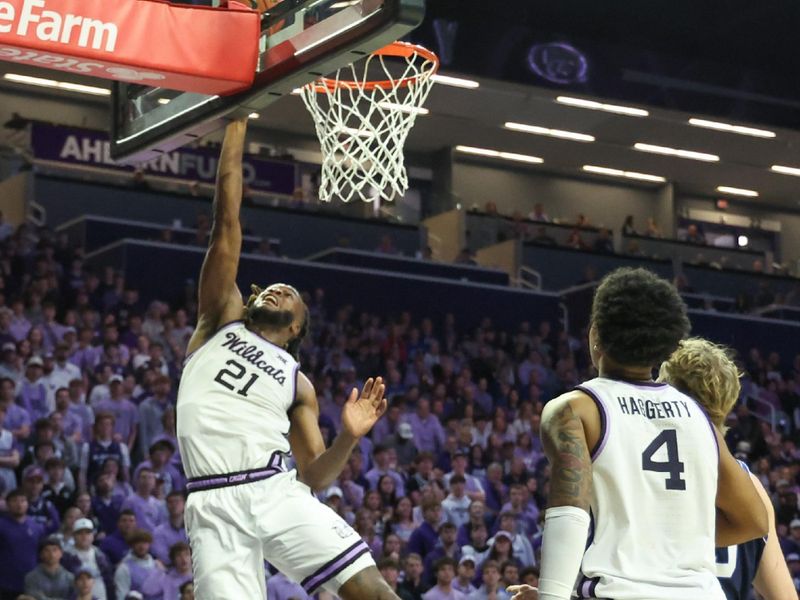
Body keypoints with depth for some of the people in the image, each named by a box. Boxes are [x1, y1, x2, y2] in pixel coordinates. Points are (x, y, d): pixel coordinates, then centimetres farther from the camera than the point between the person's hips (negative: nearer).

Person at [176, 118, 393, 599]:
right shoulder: (222, 320, 21)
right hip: (215, 506, -1)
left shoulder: (298, 384, 24)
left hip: (279, 493, 2)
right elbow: (227, 223, 15)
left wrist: (348, 437, -3)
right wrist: (237, 125, 12)